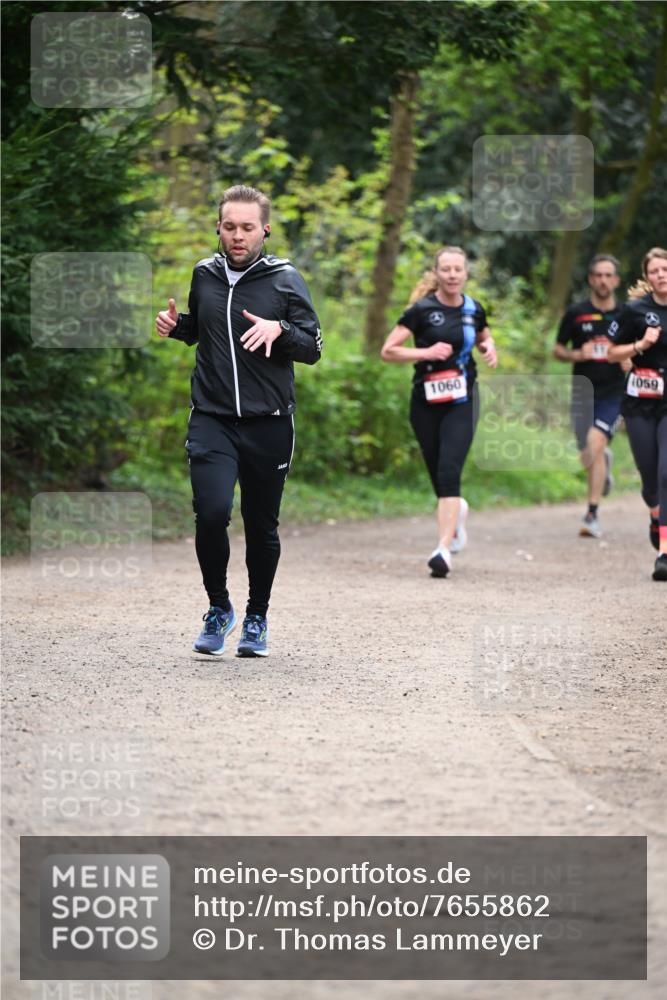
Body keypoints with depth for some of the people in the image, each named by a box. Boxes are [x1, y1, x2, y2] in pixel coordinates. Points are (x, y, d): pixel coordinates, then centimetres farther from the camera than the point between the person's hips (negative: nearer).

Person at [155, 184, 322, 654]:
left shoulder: (285, 279, -2)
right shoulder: (205, 275, 7)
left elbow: (313, 349, -1)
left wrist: (280, 329, -19)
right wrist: (175, 325, 4)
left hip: (269, 425, -1)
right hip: (211, 420, 1)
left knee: (262, 525, 8)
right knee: (212, 513, -17)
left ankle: (257, 617, 28)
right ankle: (218, 606, 6)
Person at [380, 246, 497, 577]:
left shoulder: (474, 310, 5)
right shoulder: (422, 310, -6)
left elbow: (484, 337, 27)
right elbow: (388, 351, -8)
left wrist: (490, 349, 4)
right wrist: (427, 352, -19)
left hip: (461, 403, 0)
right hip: (426, 403, 0)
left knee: (449, 473, -16)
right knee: (439, 476, 9)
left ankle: (443, 549, -21)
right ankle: (457, 512, 44)